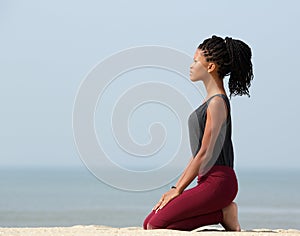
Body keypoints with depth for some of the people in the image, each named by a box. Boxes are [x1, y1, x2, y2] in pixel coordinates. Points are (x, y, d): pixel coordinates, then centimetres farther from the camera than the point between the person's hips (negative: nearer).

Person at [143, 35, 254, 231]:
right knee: (148, 224, 6)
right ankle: (221, 212, 4)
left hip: (218, 181, -10)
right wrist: (176, 187, 15)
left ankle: (222, 214, -7)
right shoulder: (211, 99, 18)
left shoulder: (217, 102, -13)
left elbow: (205, 154, -15)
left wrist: (178, 190, -10)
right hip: (208, 180, 10)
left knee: (155, 226, -16)